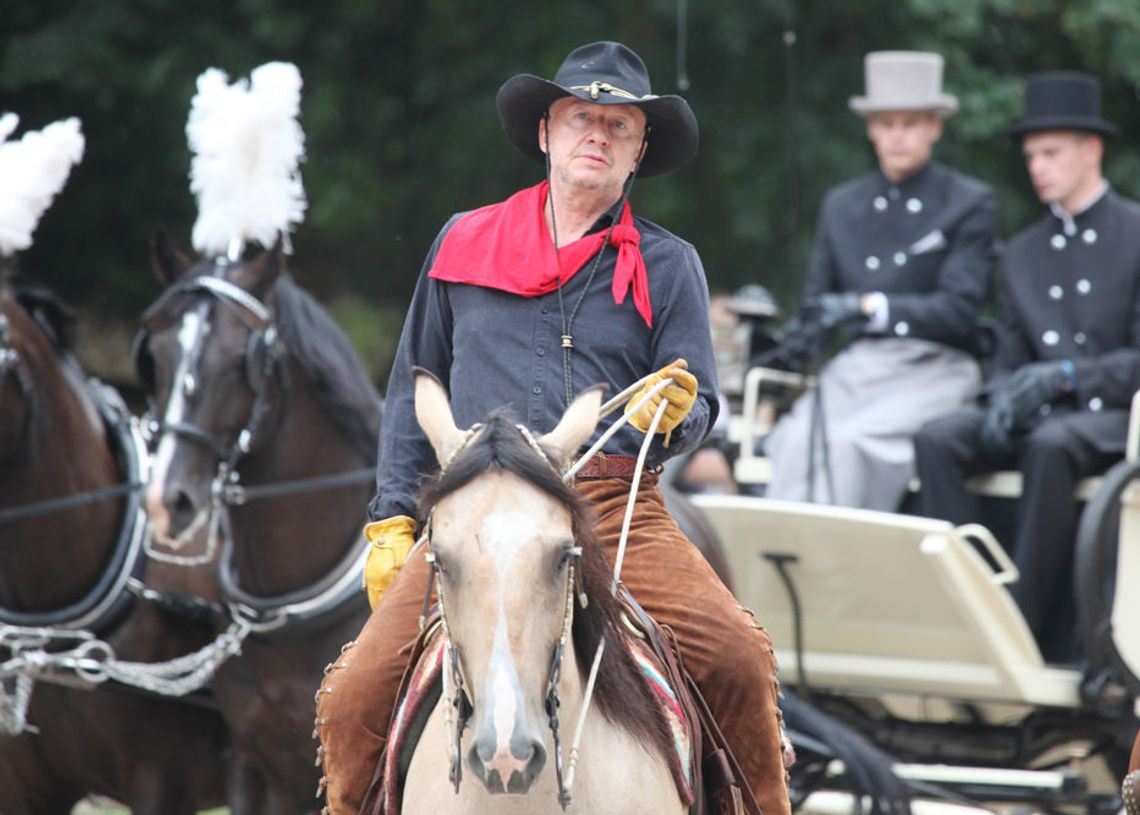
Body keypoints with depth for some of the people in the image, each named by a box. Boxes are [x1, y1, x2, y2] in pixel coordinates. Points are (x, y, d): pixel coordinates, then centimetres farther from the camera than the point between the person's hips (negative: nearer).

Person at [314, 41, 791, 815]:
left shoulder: (667, 266, 12)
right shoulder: (463, 243, 14)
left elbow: (699, 408, 9)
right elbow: (413, 391, 20)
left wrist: (675, 417, -15)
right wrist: (392, 519, 13)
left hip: (616, 502, -1)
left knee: (738, 658, -24)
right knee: (356, 695, -17)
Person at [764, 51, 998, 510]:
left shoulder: (970, 204, 3)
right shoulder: (841, 205, 19)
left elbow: (958, 310, -7)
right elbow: (816, 303, 19)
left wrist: (869, 307, -21)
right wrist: (801, 337, -6)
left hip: (932, 369, -4)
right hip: (857, 365, 4)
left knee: (847, 441, -33)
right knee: (798, 438, -29)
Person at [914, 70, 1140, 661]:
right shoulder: (1022, 253, 19)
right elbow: (1010, 359, 17)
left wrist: (1065, 375, -20)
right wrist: (1004, 398, -7)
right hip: (1040, 415, 6)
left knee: (1051, 446, -39)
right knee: (936, 440, -23)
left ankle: (1030, 627, -35)